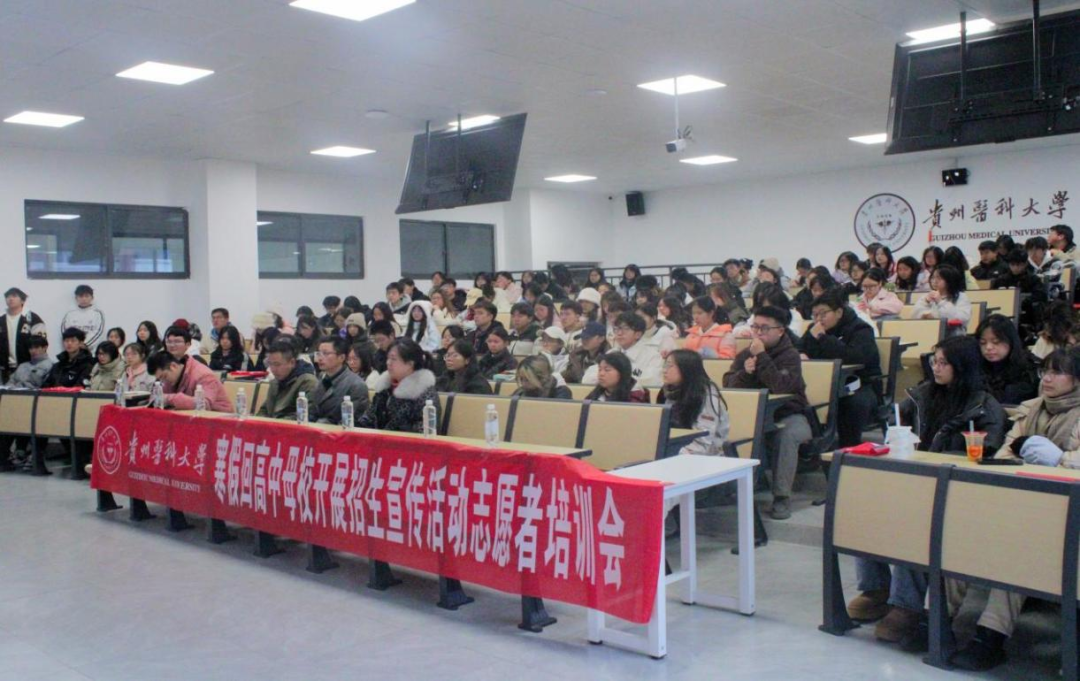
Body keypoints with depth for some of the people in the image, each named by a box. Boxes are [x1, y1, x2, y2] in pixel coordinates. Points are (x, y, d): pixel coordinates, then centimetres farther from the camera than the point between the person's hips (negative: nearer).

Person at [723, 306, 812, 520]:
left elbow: (781, 386, -25)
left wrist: (761, 356, -25)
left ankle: (782, 497, -23)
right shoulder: (745, 354, 7)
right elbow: (728, 384, -2)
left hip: (788, 415, -4)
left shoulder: (790, 355, -8)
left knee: (787, 435, -37)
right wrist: (745, 372, -20)